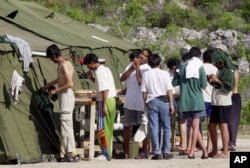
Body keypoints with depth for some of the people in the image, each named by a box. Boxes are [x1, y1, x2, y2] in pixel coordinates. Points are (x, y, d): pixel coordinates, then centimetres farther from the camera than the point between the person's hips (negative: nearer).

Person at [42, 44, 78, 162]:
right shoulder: (64, 64, 14)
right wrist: (48, 85, 42)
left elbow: (70, 83, -23)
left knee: (66, 125, -9)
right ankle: (65, 153, 13)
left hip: (66, 96, -10)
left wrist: (55, 90, -13)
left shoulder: (64, 65, -16)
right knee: (65, 125, 10)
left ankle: (72, 153, -10)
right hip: (65, 96, 10)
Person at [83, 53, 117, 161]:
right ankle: (108, 152, 16)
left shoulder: (99, 72, -14)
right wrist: (92, 78, 15)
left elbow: (105, 89, -21)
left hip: (105, 101, -10)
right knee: (108, 129, 13)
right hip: (111, 100, 10)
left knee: (102, 128, -7)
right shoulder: (105, 69, 15)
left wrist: (104, 105, -22)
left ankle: (105, 154, -8)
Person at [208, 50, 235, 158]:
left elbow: (229, 86, -22)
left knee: (223, 126, -8)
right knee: (211, 126, 12)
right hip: (216, 103, 10)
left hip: (223, 103, -10)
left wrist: (217, 80, -18)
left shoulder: (228, 71, -11)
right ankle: (214, 151, 20)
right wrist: (212, 82, 10)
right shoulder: (220, 70, 18)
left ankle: (225, 152, -6)